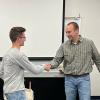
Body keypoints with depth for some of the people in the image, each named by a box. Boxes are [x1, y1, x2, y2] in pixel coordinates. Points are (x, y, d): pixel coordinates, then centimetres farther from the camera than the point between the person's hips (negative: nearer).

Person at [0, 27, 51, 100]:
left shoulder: (7, 54, 10)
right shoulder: (19, 54, -18)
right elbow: (35, 70, -12)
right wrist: (44, 67, 7)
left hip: (9, 90, 10)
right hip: (16, 91, -10)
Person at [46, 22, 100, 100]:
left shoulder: (89, 43, -2)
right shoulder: (64, 46, 0)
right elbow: (57, 60, -3)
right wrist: (51, 65, -24)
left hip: (84, 78, -2)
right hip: (69, 79, 2)